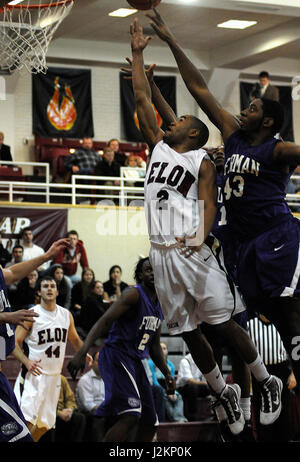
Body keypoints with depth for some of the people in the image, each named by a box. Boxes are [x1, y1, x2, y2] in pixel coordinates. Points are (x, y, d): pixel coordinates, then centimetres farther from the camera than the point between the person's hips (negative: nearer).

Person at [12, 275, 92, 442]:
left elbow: (75, 339, 23)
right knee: (27, 420, -18)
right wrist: (26, 361, -27)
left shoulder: (66, 315, 8)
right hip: (33, 374, -6)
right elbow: (14, 343, -10)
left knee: (44, 424, 9)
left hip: (54, 376, 6)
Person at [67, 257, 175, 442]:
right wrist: (81, 354, -32)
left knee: (150, 423, 9)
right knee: (130, 416, -25)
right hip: (116, 356, -9)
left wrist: (168, 374, 16)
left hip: (135, 361, 9)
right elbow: (104, 321, -20)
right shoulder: (134, 294, -10)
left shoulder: (159, 307, 16)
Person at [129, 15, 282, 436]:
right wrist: (137, 54, 19)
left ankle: (268, 384, 9)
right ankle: (223, 393, 21)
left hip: (194, 249, -5)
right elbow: (142, 98, 18)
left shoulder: (201, 161, 3)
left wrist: (201, 236, -27)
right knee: (187, 332, 7)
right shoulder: (158, 146, 18)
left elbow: (208, 203, -8)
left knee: (222, 323, -5)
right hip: (162, 253, 6)